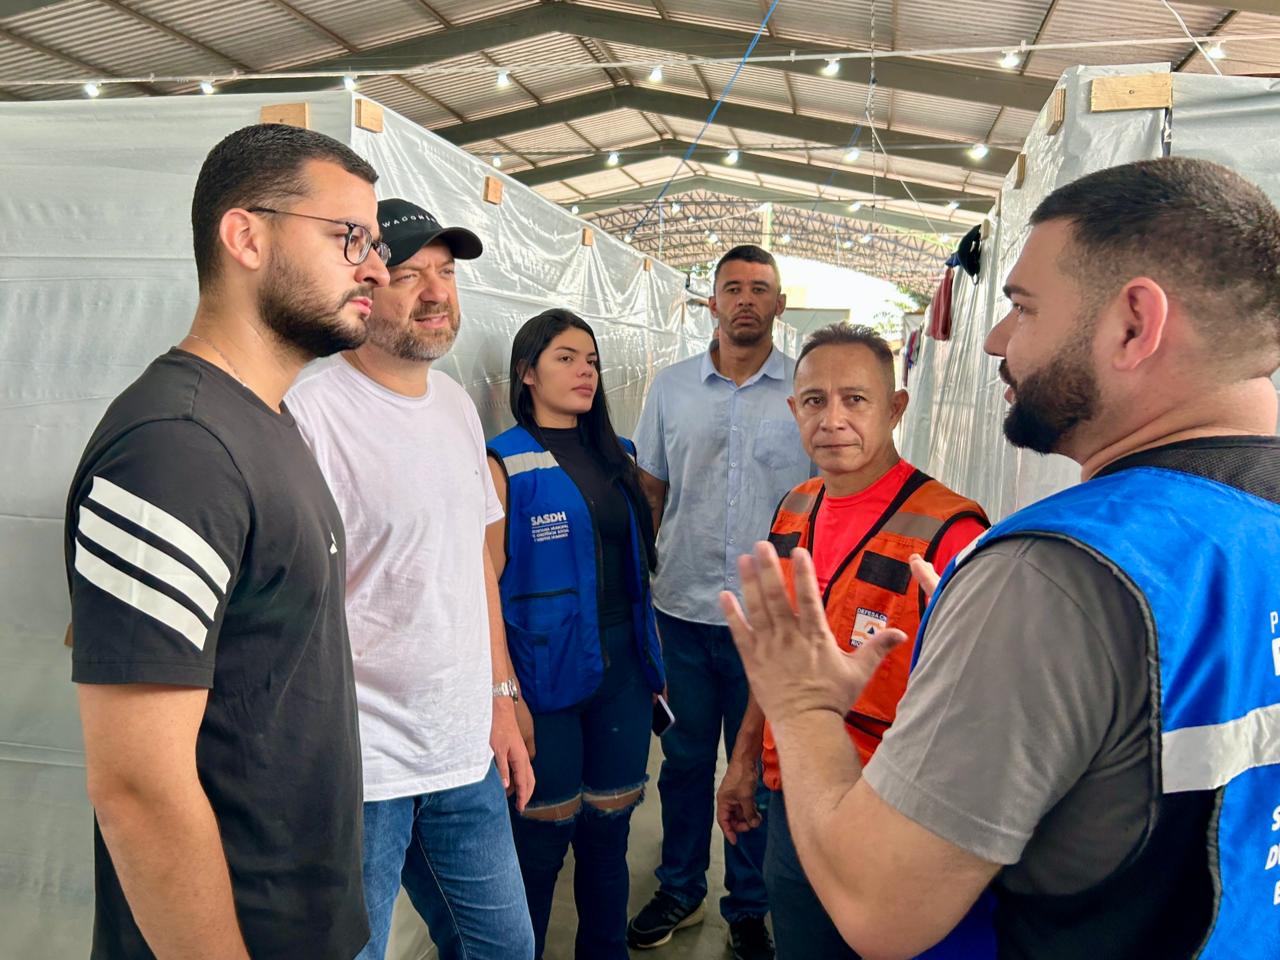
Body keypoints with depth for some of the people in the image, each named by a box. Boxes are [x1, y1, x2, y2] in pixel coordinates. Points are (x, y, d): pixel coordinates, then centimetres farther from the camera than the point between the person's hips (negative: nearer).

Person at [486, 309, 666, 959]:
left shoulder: (616, 457, 11)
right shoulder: (505, 462, -7)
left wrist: (651, 658, 12)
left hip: (622, 664, 5)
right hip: (546, 672, -5)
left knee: (609, 832, 16)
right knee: (541, 839, 7)